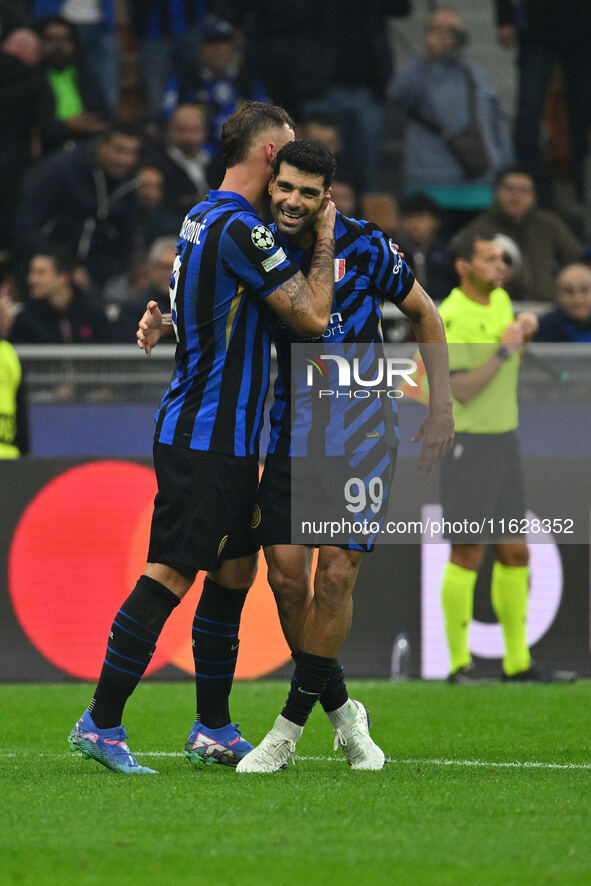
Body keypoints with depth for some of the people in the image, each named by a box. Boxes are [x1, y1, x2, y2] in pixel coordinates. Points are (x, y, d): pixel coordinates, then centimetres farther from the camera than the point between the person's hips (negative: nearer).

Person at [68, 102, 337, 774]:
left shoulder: (203, 217, 14)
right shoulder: (239, 228, -17)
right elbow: (313, 316, -16)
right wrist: (325, 235, -6)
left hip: (225, 438, 10)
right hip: (207, 439, -10)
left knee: (235, 571, 13)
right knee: (169, 575, -9)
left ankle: (213, 729, 18)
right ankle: (101, 722, -6)